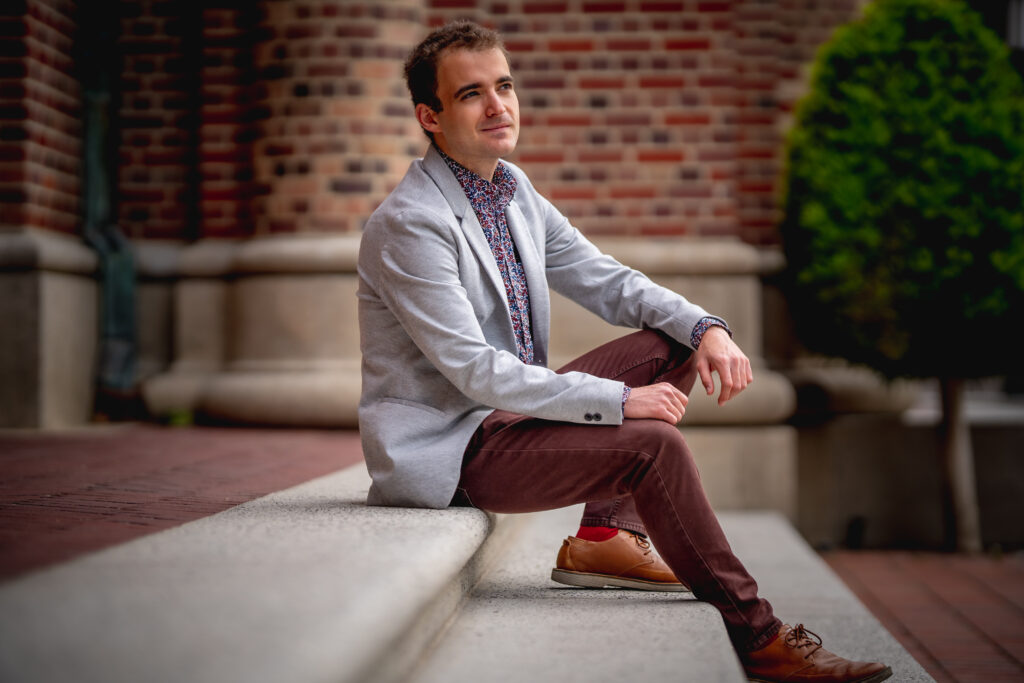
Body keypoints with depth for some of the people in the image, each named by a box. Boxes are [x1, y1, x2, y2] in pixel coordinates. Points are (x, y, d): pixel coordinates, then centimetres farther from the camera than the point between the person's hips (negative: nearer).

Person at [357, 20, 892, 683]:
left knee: (672, 344, 6)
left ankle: (607, 536, 5)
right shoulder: (409, 225, -21)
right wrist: (620, 400, -23)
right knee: (653, 444, -24)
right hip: (446, 447, -9)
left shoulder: (515, 192, 6)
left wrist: (707, 328, -6)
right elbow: (477, 372, -25)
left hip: (505, 408, 9)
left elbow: (607, 280, 12)